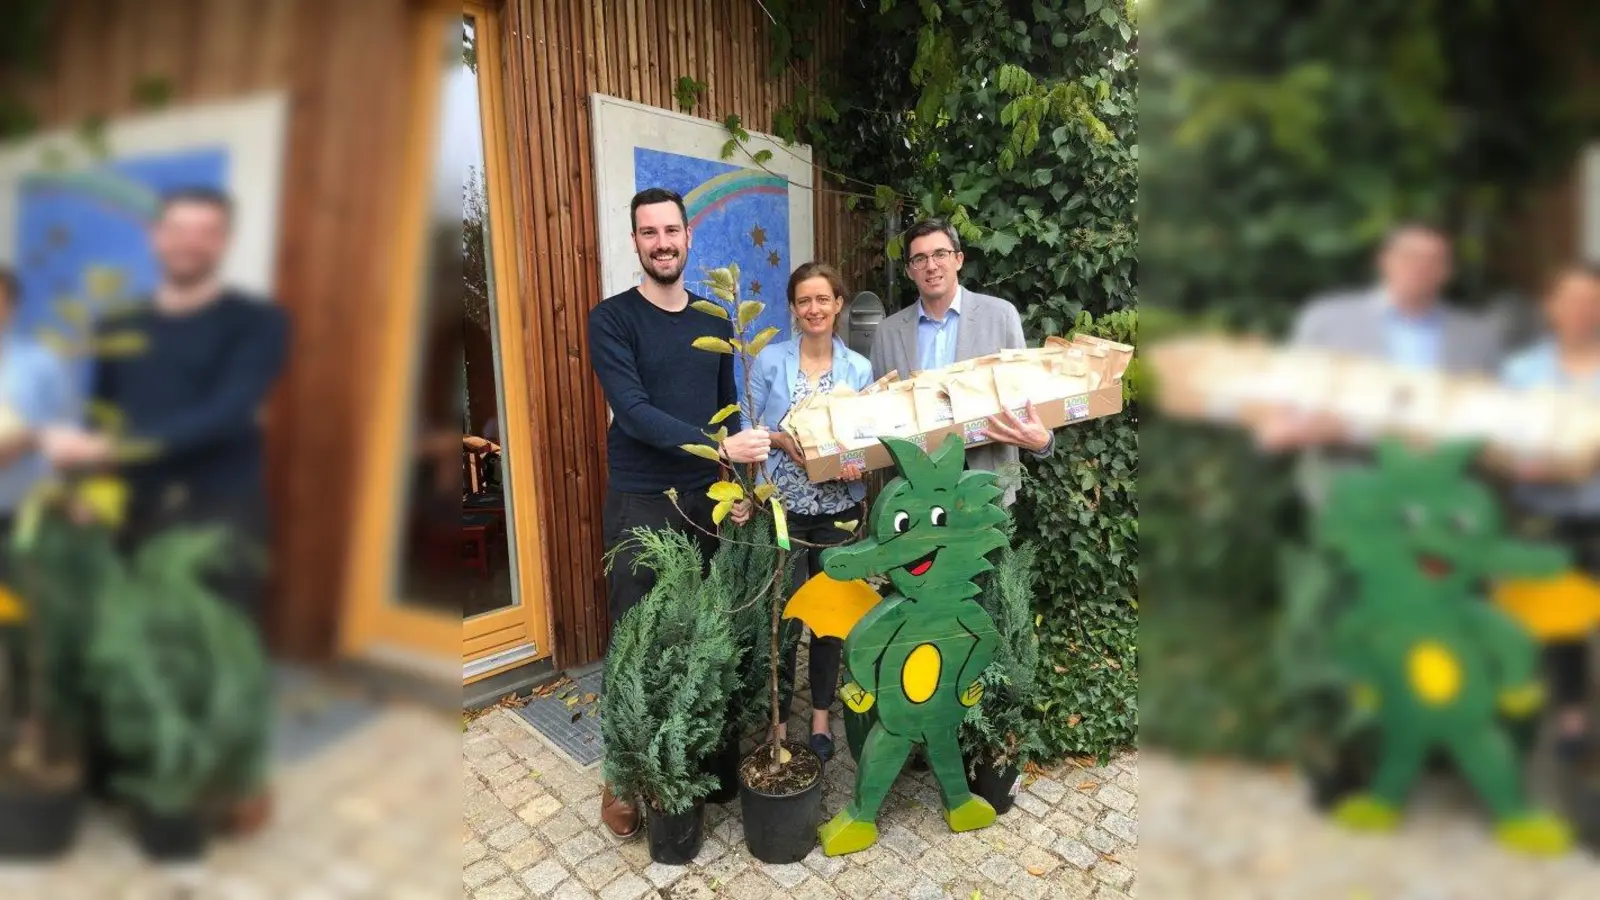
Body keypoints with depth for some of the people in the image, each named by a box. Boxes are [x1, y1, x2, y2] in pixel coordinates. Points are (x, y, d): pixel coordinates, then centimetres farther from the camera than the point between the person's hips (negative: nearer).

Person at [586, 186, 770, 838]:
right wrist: (720, 446, -25)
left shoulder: (715, 320, 10)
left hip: (706, 499, 4)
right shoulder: (613, 319, -6)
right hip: (639, 504, -4)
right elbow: (635, 412, -17)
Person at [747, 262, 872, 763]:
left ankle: (821, 718, 29)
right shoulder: (770, 360, -2)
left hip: (839, 507, 2)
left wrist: (858, 461, -15)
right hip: (782, 505, -2)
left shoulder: (860, 368, 3)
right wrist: (782, 440, -19)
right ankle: (779, 721, 21)